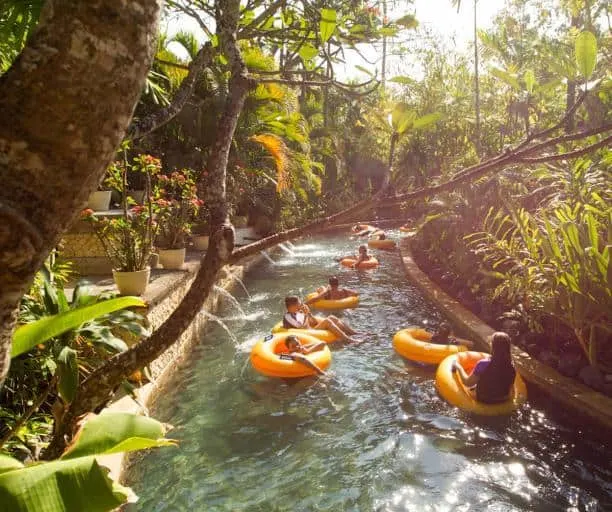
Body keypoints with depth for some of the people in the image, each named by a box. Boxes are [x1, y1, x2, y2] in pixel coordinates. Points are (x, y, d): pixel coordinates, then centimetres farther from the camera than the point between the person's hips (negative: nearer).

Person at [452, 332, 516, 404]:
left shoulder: (483, 364, -29)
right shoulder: (511, 367, -16)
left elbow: (468, 383, -17)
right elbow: (510, 388, 2)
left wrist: (459, 368, -1)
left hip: (483, 401, -4)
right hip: (502, 402, 4)